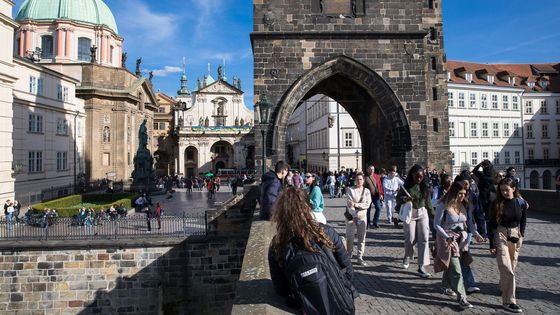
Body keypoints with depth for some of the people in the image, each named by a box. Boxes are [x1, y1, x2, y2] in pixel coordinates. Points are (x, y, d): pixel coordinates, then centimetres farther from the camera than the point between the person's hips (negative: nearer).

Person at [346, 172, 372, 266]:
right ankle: (349, 256, 14)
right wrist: (354, 216, -19)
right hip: (351, 216, -2)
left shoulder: (366, 191, 4)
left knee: (362, 237, 5)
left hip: (362, 216, 2)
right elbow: (349, 204, -11)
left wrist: (357, 204, -17)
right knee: (350, 237, 0)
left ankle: (360, 257, 15)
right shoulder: (350, 190, -4)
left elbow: (368, 204, -5)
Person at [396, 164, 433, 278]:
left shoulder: (425, 186, 3)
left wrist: (432, 213, 13)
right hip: (409, 213, -2)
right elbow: (398, 197, -1)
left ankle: (421, 267, 3)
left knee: (424, 239, -3)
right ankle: (407, 257, 32)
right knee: (410, 239, 0)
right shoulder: (407, 186, -5)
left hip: (422, 213, 3)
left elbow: (428, 201, 12)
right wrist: (404, 199, -22)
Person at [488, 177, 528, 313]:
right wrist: (492, 244, -8)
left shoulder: (521, 203, 0)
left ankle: (503, 287, 37)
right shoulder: (497, 203, -8)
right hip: (500, 235, -3)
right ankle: (508, 301, -3)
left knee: (512, 267, 13)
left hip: (515, 236, 4)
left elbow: (523, 220, 16)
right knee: (507, 269, -9)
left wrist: (521, 234, 6)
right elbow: (491, 224, -6)